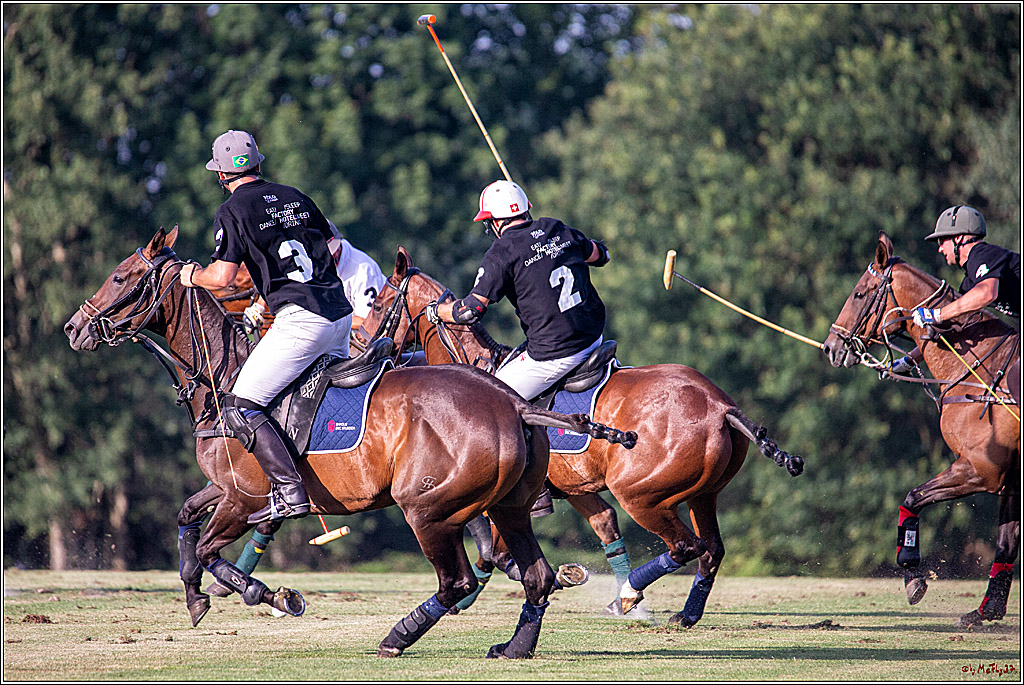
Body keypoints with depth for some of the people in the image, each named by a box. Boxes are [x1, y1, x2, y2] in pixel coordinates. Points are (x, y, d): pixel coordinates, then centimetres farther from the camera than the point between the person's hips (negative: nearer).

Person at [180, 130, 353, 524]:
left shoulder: (232, 212, -4)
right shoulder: (294, 197, 17)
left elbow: (222, 276, -13)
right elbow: (332, 245, 27)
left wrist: (193, 277, 9)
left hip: (300, 321, -8)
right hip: (341, 311, 8)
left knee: (240, 408, -6)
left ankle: (290, 492, -17)